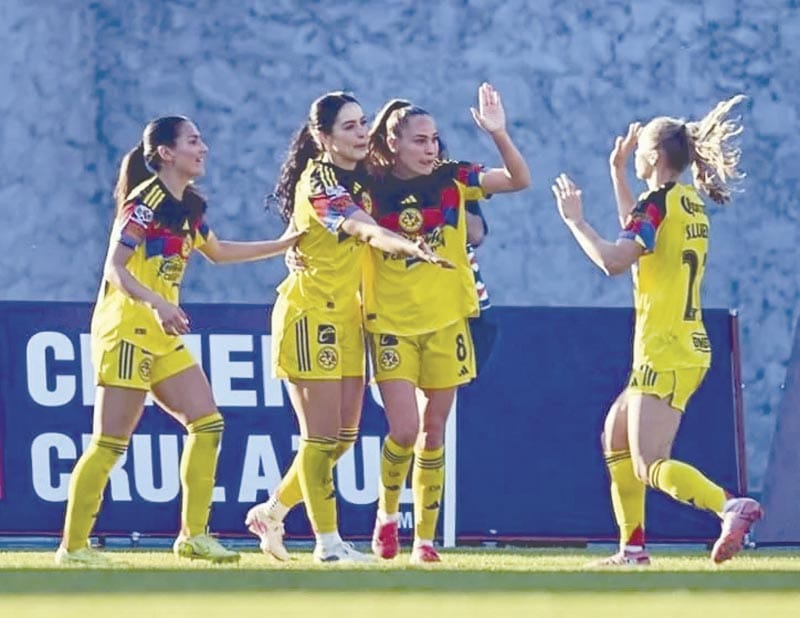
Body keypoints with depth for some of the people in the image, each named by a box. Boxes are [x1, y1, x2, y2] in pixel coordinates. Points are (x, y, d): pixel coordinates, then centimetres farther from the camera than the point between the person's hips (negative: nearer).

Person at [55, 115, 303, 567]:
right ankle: (73, 544, -2)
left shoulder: (189, 206, 12)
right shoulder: (145, 202, -15)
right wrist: (156, 303, -36)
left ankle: (193, 534, 8)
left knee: (207, 423, 3)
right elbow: (114, 268, -21)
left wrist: (283, 244, 27)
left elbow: (218, 252, 30)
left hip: (163, 335, 9)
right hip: (126, 330, -9)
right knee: (111, 443, -8)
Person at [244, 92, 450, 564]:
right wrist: (414, 248, -49)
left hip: (346, 316, 8)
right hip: (311, 314, -8)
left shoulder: (361, 181, 11)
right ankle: (329, 541, 1)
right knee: (322, 435, -5)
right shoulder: (319, 180, -17)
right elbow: (365, 230, -33)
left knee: (344, 436, 9)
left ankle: (272, 512, 24)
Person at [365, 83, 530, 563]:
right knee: (404, 431, -12)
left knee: (433, 433, 6)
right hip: (392, 325, -2)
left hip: (446, 323, 2)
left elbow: (520, 179, -7)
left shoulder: (452, 180, -1)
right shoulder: (374, 190, -5)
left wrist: (499, 133, -21)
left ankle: (425, 538, 13)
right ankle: (387, 515, 14)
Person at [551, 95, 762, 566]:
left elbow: (613, 260, -24)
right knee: (616, 437, 23)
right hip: (687, 347, 9)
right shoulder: (690, 202, 13)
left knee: (652, 467, -15)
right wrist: (618, 171, 34)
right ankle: (633, 547, 22)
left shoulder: (658, 202, -13)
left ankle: (732, 507, -37)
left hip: (664, 354, -9)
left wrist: (575, 219, -11)